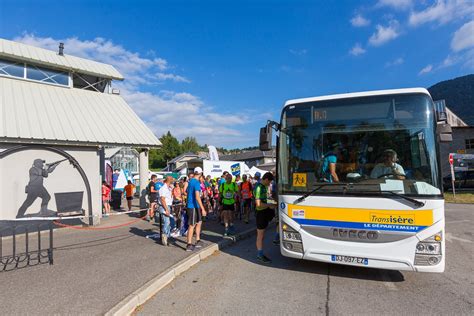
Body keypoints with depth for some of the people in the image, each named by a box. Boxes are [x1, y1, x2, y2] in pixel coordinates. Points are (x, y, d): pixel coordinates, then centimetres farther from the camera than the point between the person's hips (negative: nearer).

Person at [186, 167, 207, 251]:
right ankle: (189, 245, 4)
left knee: (199, 222, 17)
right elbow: (197, 197, -25)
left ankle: (198, 241, 24)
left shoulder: (190, 181, 11)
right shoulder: (196, 182, -18)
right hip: (193, 206, -9)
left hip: (194, 206, 9)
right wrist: (203, 209, -24)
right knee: (192, 225, -3)